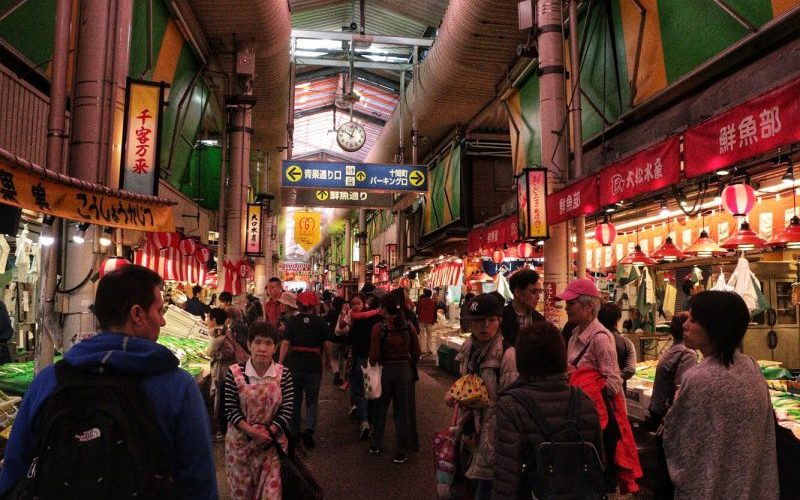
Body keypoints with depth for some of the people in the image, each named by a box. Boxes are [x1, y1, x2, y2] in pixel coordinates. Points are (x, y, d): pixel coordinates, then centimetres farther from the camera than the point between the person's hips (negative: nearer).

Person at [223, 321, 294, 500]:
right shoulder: (234, 373, -8)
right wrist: (252, 431, -18)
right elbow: (231, 410, -8)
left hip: (272, 443, 0)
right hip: (240, 442, 0)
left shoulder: (284, 374, -6)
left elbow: (287, 410, -6)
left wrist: (268, 433, -17)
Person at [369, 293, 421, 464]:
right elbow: (416, 352, 0)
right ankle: (400, 453, 14)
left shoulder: (379, 327, -14)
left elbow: (374, 355, -14)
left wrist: (372, 367, 4)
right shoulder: (408, 326, -4)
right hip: (404, 369, 2)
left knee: (381, 408, 17)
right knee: (401, 410, 10)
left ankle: (376, 445, 30)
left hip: (385, 369, -2)